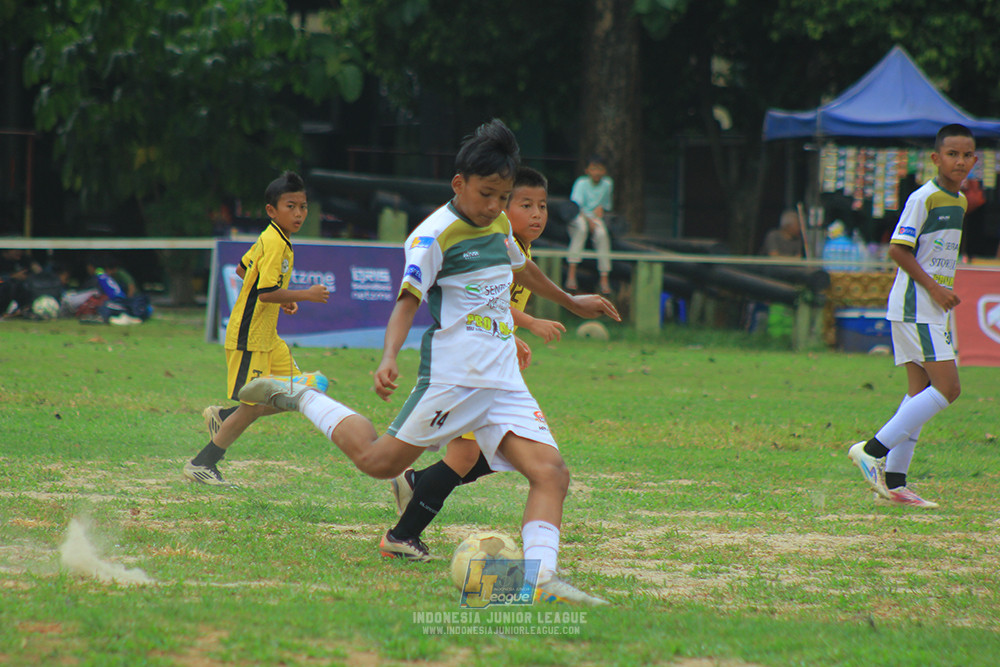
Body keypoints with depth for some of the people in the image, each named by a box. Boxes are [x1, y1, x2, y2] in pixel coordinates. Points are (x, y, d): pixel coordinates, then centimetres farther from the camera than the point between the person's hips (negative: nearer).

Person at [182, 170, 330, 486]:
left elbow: (242, 269, 23)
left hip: (267, 337, 10)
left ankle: (223, 417, 18)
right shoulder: (275, 244, -20)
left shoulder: (269, 239, 10)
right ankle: (201, 464, 7)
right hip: (249, 338, -10)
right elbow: (266, 293, -26)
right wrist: (305, 295, -21)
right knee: (252, 408, -4)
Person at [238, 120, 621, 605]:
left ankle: (541, 579, -23)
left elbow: (521, 268, 36)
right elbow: (408, 300, -19)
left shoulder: (499, 224, 14)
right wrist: (389, 358, -36)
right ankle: (300, 398, 22)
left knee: (550, 472, -13)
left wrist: (572, 302, 50)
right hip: (452, 377, -6)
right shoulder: (434, 235, -10)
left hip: (504, 382, 6)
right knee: (378, 461, 0)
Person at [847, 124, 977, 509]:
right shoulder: (923, 198, -12)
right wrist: (934, 287, -19)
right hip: (915, 305, -9)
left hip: (933, 309, 9)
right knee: (947, 388, -15)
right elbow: (898, 249, -16)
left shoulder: (959, 202, 16)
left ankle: (894, 481, 8)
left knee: (921, 392, 7)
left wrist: (944, 291, 14)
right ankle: (874, 450, -14)